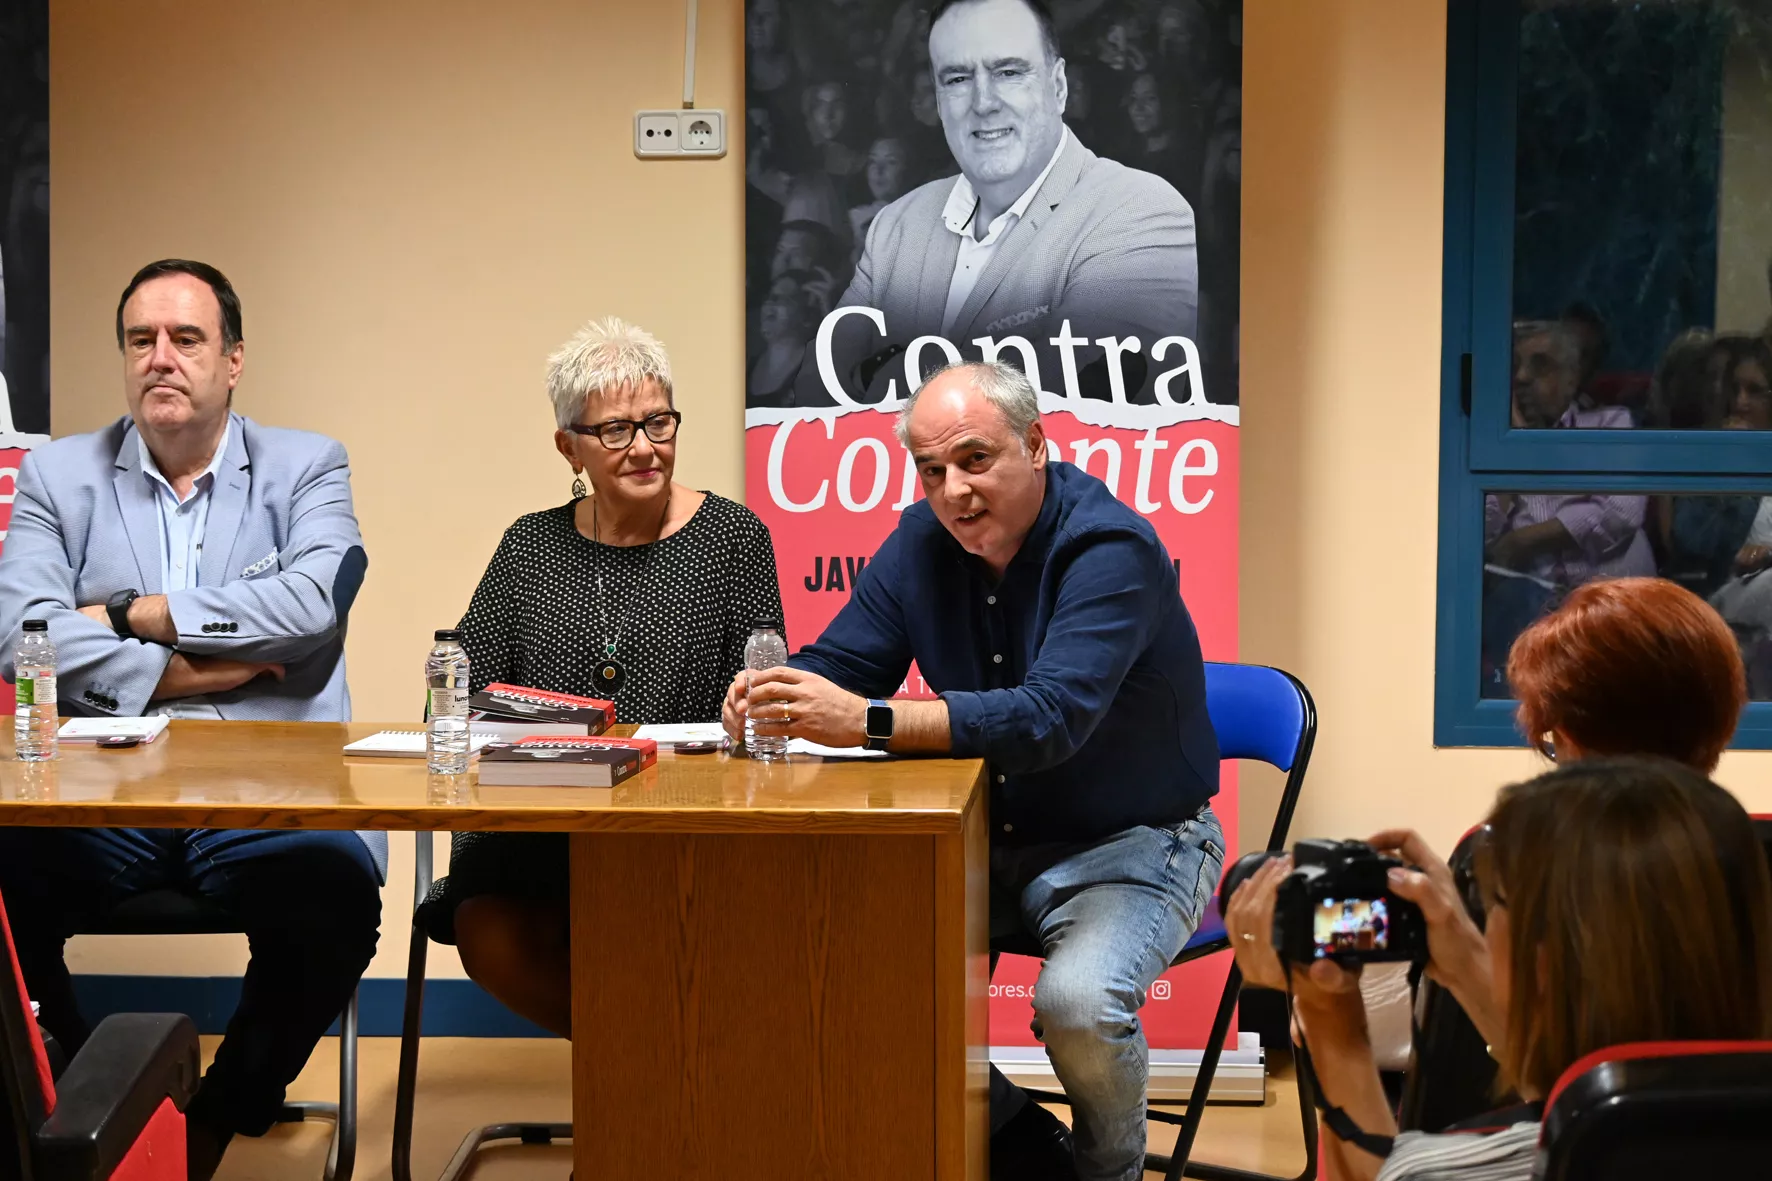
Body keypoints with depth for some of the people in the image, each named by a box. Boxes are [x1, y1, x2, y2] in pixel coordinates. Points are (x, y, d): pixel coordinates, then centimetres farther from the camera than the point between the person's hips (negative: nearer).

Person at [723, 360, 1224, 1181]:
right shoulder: (924, 542, 0)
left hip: (1131, 844, -7)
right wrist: (772, 693, -24)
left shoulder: (1109, 549, -22)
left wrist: (869, 721, -44)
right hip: (992, 843, 7)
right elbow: (839, 665, 1)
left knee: (1077, 1003, -33)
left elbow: (1049, 717, -35)